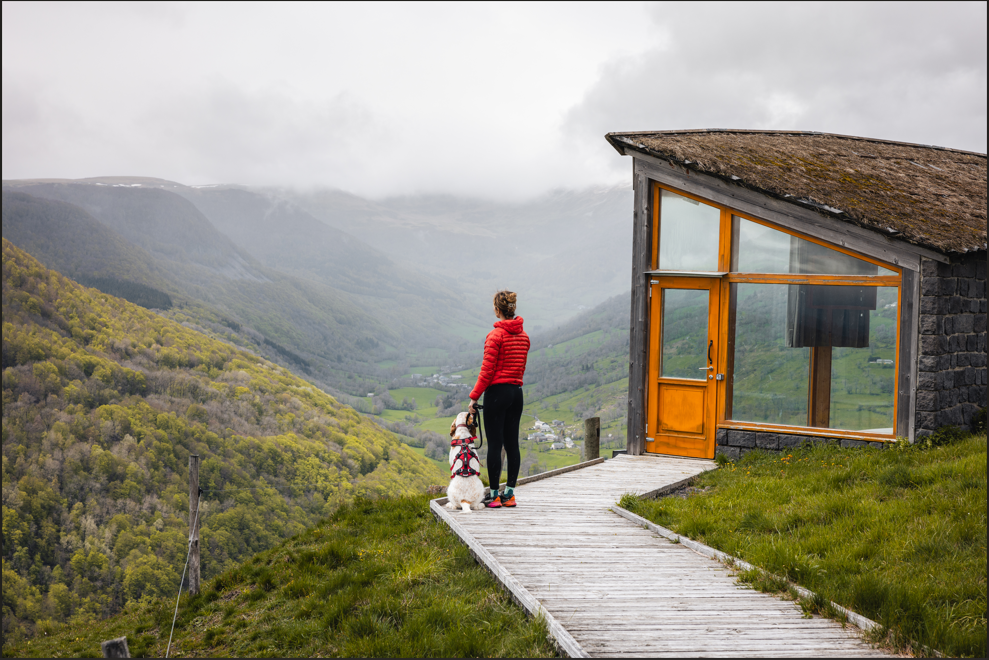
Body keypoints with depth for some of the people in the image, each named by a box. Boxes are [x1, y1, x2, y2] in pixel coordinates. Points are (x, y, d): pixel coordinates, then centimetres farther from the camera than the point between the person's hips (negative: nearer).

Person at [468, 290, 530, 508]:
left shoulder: (495, 335, -13)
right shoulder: (523, 336, 9)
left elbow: (487, 370, -14)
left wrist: (474, 396, -9)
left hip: (497, 392, -7)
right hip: (517, 392, 7)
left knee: (495, 443, -3)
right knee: (512, 443, 9)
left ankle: (494, 495, -1)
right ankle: (510, 494, 12)